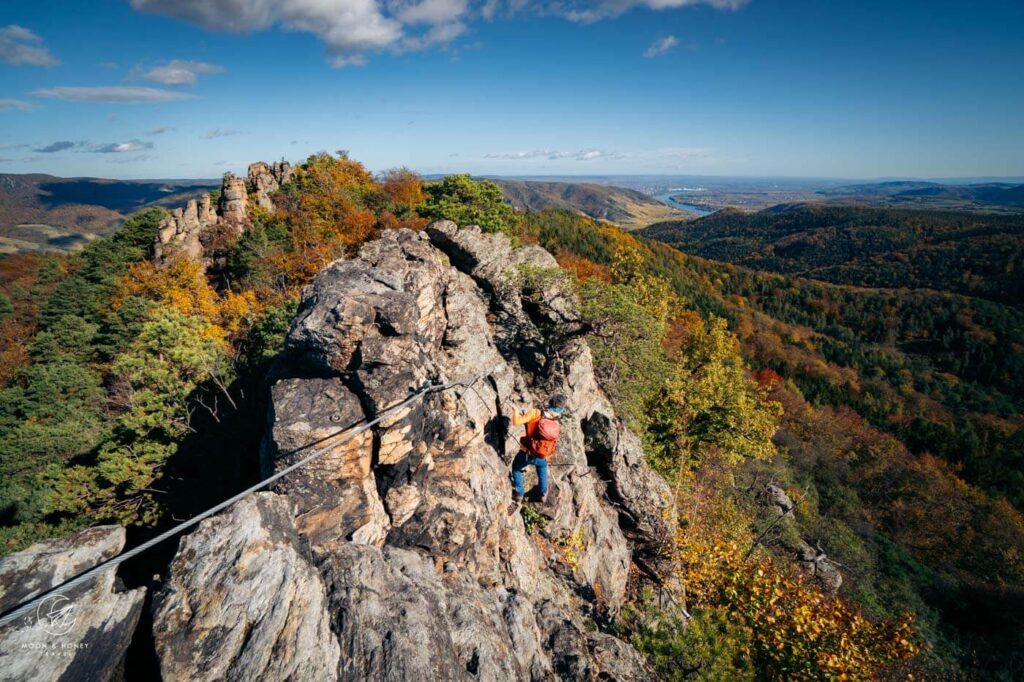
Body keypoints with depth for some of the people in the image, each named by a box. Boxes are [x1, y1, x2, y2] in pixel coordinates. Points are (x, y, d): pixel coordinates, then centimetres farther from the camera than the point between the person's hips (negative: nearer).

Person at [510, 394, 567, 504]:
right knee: (542, 472, 36)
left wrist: (516, 411, -3)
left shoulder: (536, 413, -19)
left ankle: (518, 494, 41)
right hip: (543, 457, 3)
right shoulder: (558, 424, -5)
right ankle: (543, 495, 53)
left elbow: (516, 422, -25)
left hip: (527, 453, -2)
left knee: (516, 468, 30)